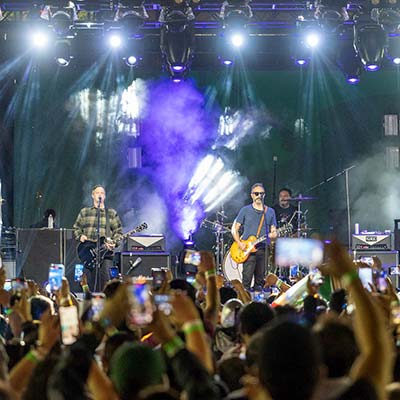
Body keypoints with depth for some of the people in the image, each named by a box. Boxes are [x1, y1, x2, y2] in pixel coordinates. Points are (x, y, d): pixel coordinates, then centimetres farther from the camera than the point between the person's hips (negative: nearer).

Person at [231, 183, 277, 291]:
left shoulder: (270, 212, 12)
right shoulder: (245, 210, 5)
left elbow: (273, 231, 13)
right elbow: (234, 229, 6)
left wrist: (273, 235, -11)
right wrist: (239, 243, -9)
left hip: (263, 250, 3)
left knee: (260, 281, 4)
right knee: (247, 279, -12)